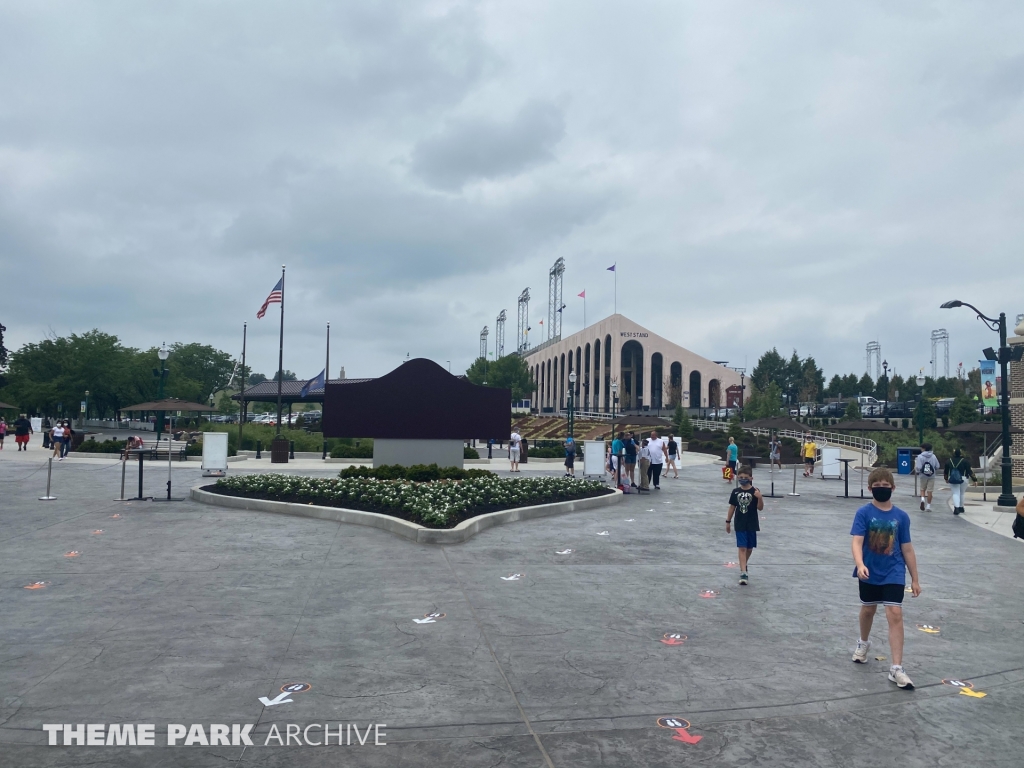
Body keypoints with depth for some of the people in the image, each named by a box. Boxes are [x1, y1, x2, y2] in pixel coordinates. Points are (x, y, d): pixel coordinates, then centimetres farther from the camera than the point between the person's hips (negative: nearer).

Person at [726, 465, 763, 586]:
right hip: (740, 525, 0)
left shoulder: (755, 492, -7)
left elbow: (760, 508, -9)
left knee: (749, 548, 14)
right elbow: (732, 507, 6)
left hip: (752, 525, 0)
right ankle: (743, 573, -10)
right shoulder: (735, 492, -2)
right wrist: (728, 521, 9)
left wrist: (760, 498, -27)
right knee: (742, 548, -6)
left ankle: (743, 565, 39)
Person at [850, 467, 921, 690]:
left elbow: (907, 549, 3)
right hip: (870, 573, 0)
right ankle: (863, 643, 48)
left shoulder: (901, 516, -3)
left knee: (895, 614, -10)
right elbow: (856, 541, -20)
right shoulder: (864, 513, -10)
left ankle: (896, 669, -6)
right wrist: (860, 565, -38)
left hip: (894, 573, 0)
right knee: (868, 609, 19)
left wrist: (915, 579, 7)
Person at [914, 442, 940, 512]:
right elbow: (937, 466, 4)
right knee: (930, 491, 5)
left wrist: (916, 470, 4)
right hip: (932, 476, 2)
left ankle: (922, 499, -9)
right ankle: (928, 506, 7)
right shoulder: (933, 456, 0)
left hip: (923, 476, -2)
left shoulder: (920, 456, -11)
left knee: (922, 489, 17)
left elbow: (918, 467, -17)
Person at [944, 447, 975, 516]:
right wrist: (974, 478, -1)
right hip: (963, 479, 0)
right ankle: (961, 507, 27)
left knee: (955, 493, -1)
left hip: (952, 479, 0)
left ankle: (956, 507, -21)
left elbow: (945, 471, 10)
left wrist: (946, 478, 23)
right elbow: (969, 470, -7)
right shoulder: (965, 460, -4)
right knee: (961, 493, 16)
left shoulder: (949, 461, 3)